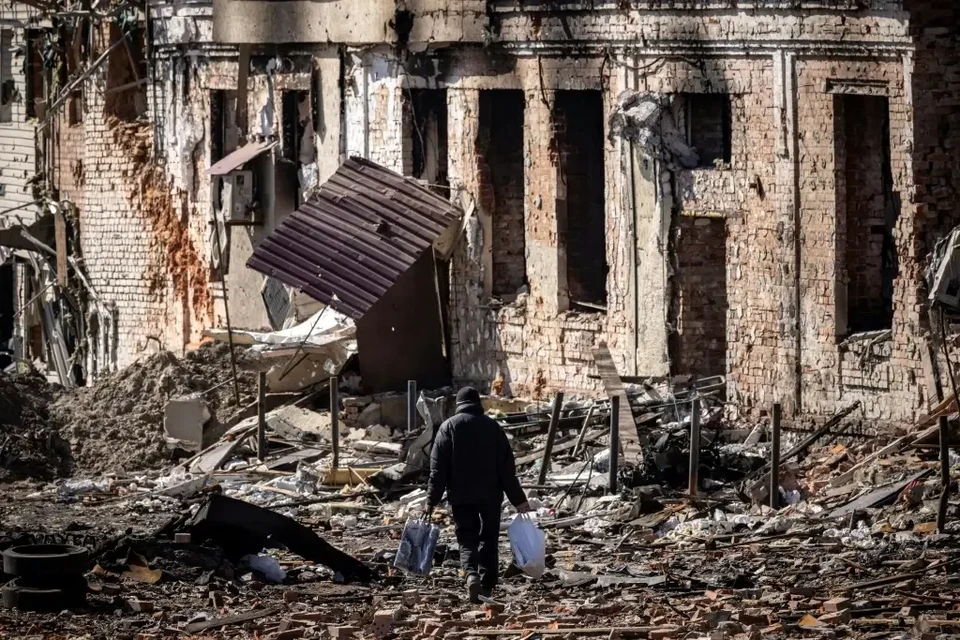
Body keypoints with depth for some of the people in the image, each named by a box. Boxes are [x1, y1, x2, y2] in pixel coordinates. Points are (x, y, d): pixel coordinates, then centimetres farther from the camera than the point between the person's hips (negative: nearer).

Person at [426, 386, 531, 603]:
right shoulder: (492, 427, 2)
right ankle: (487, 586, 9)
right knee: (489, 540, 12)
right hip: (490, 495, 1)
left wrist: (432, 500, -1)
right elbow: (507, 467, 2)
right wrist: (518, 499, 5)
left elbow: (438, 468, -5)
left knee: (467, 540, 1)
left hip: (461, 496, -1)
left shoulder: (448, 427, -1)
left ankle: (471, 575, -25)